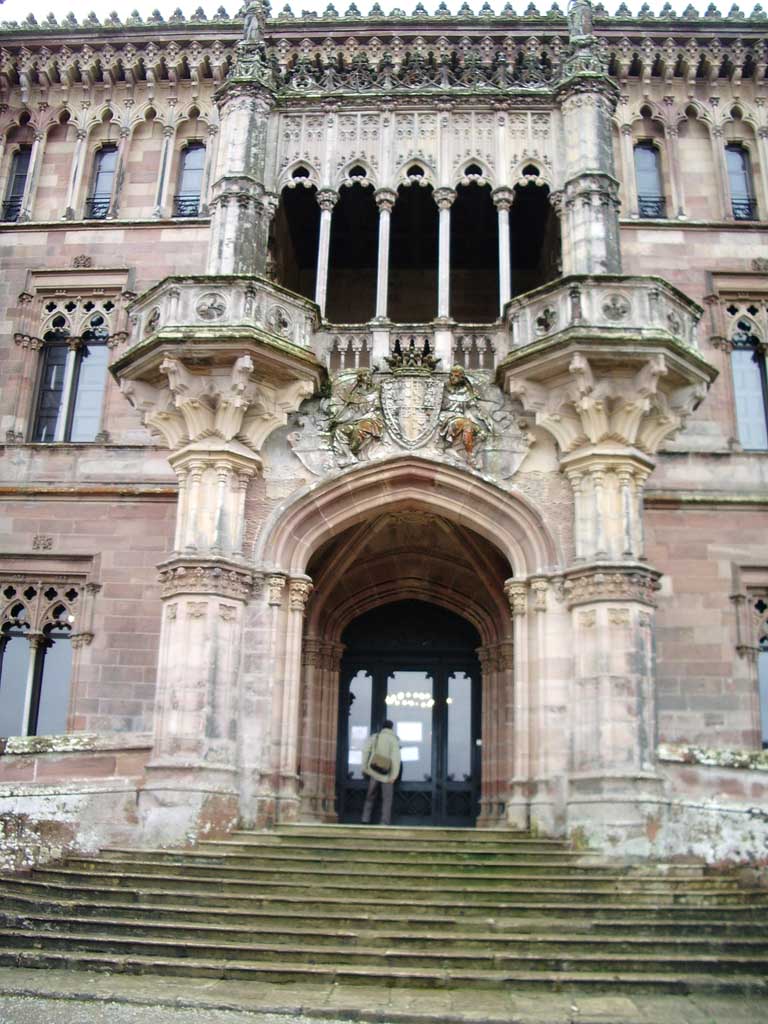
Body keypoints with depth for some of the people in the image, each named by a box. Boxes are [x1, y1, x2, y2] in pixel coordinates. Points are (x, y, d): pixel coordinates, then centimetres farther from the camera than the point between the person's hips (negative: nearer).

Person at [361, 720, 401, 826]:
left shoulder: (374, 737, 3)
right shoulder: (393, 739, -6)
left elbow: (365, 750, -4)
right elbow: (396, 758, -13)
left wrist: (364, 767, 3)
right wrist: (394, 776, -11)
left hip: (374, 771, 3)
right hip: (387, 773, -3)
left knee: (370, 796, 15)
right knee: (387, 799, 6)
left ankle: (365, 820, 9)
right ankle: (385, 823, 0)